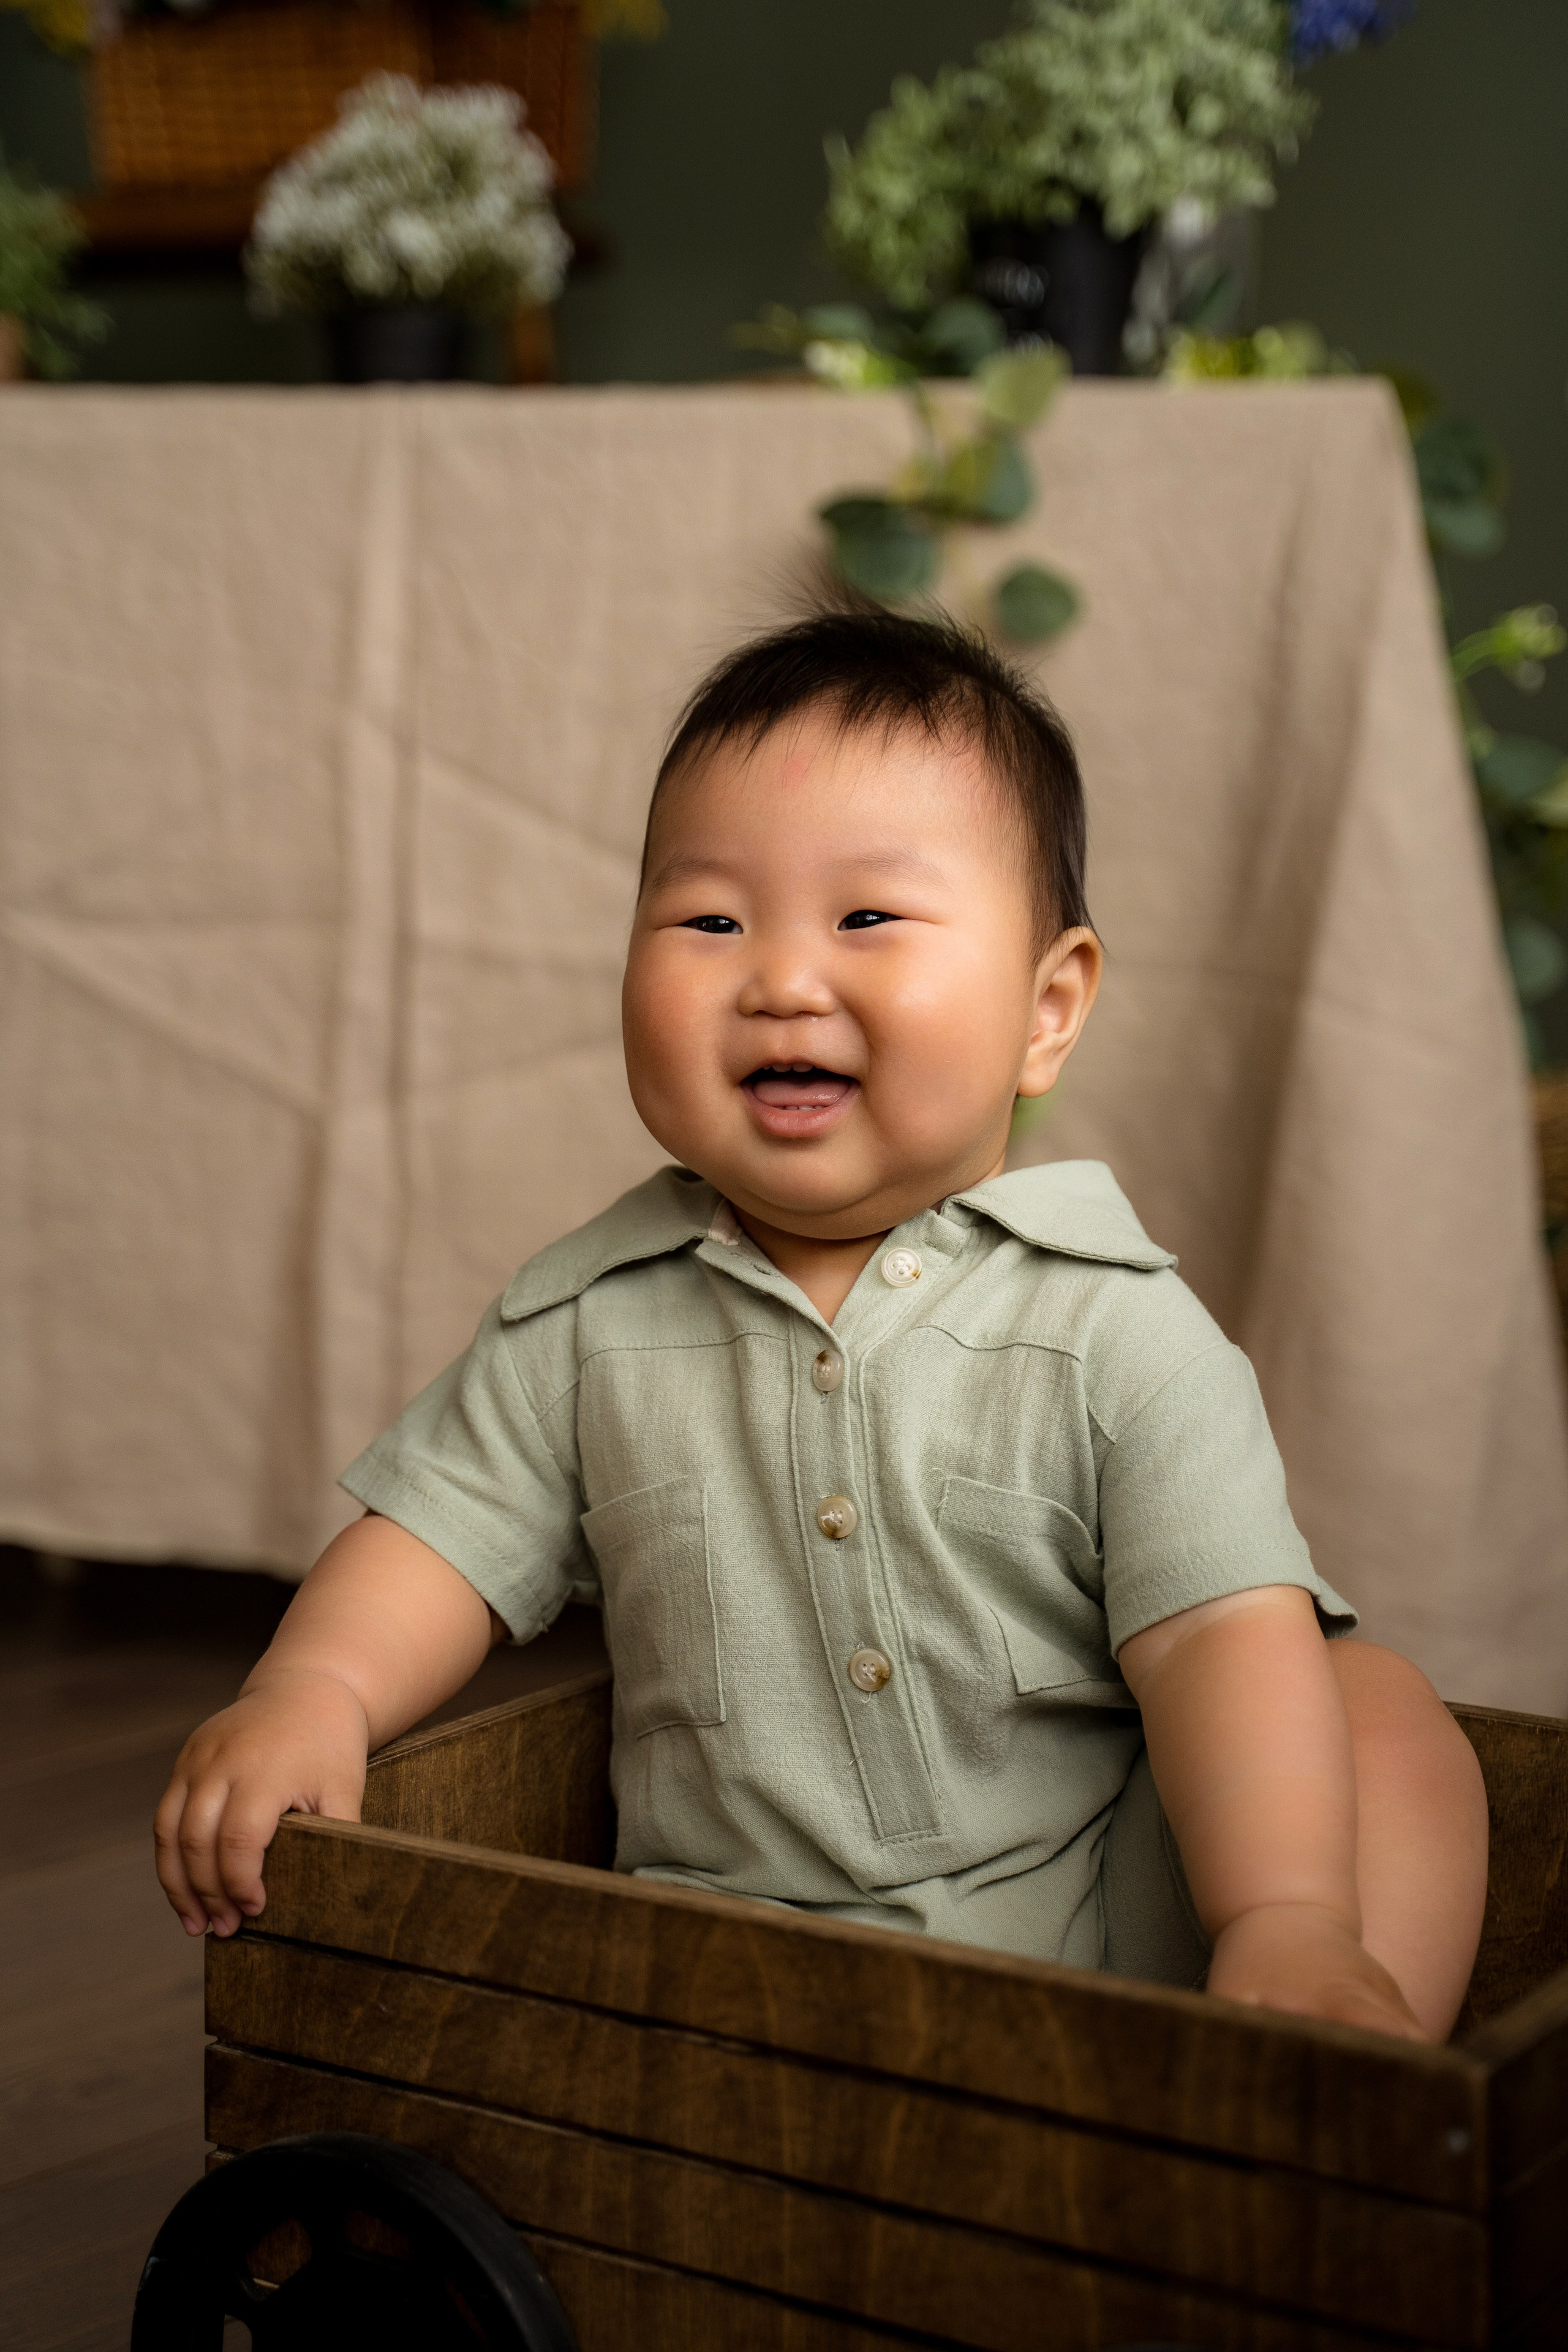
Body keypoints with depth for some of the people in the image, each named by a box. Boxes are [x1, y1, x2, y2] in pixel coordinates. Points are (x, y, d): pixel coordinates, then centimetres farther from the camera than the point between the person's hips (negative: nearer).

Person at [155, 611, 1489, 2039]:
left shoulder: (1117, 1330, -7)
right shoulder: (587, 1323, 3)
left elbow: (1224, 1637, -15)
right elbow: (444, 1533, 9)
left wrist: (1287, 1921, -30)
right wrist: (310, 1693, -12)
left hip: (1111, 1954, -1)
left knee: (1382, 1709, -20)